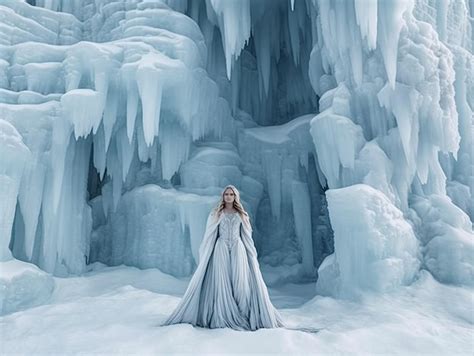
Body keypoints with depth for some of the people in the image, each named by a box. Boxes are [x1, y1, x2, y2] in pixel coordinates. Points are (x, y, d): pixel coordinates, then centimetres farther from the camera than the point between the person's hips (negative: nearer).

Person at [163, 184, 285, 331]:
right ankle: (223, 316, 4)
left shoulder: (241, 214, 11)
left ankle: (241, 315, 6)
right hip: (221, 250, -1)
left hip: (238, 250, 1)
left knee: (240, 280, -6)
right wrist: (205, 255, 1)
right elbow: (210, 235, 6)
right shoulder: (215, 213, 7)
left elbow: (247, 236, 12)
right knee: (222, 281, -5)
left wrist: (252, 256, 8)